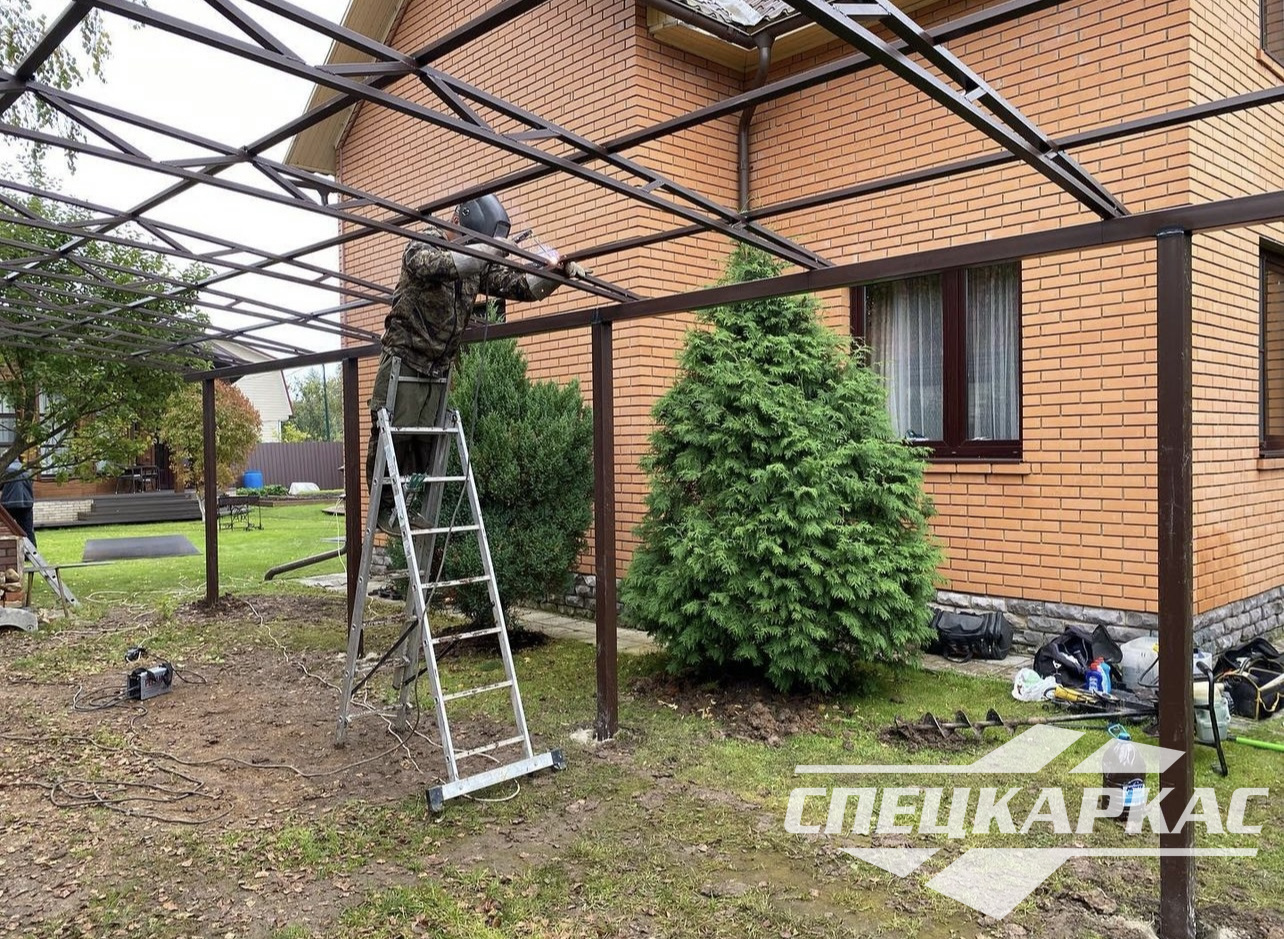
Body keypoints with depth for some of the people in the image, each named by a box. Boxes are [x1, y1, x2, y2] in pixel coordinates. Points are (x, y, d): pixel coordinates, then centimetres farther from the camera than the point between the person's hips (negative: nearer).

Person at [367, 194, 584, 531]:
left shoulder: (478, 264, 5)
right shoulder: (421, 246, -11)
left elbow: (521, 286, 1)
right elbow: (433, 265, -35)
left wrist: (556, 269, -17)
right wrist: (487, 250, -40)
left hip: (439, 370, 5)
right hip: (404, 361, -5)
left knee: (427, 441, 6)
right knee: (392, 436, -2)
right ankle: (384, 507, 12)